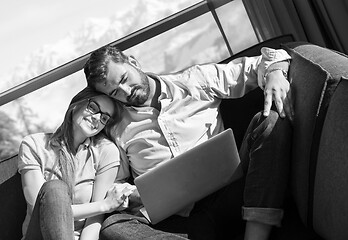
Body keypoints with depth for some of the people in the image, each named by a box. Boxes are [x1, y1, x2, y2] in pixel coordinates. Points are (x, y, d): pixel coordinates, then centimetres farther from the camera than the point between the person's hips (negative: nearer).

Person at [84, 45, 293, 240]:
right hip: (178, 219, 0)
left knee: (271, 121, -19)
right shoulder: (117, 131, 12)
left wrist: (275, 72, -9)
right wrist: (132, 195, -5)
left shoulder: (195, 82, 13)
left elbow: (251, 67, 13)